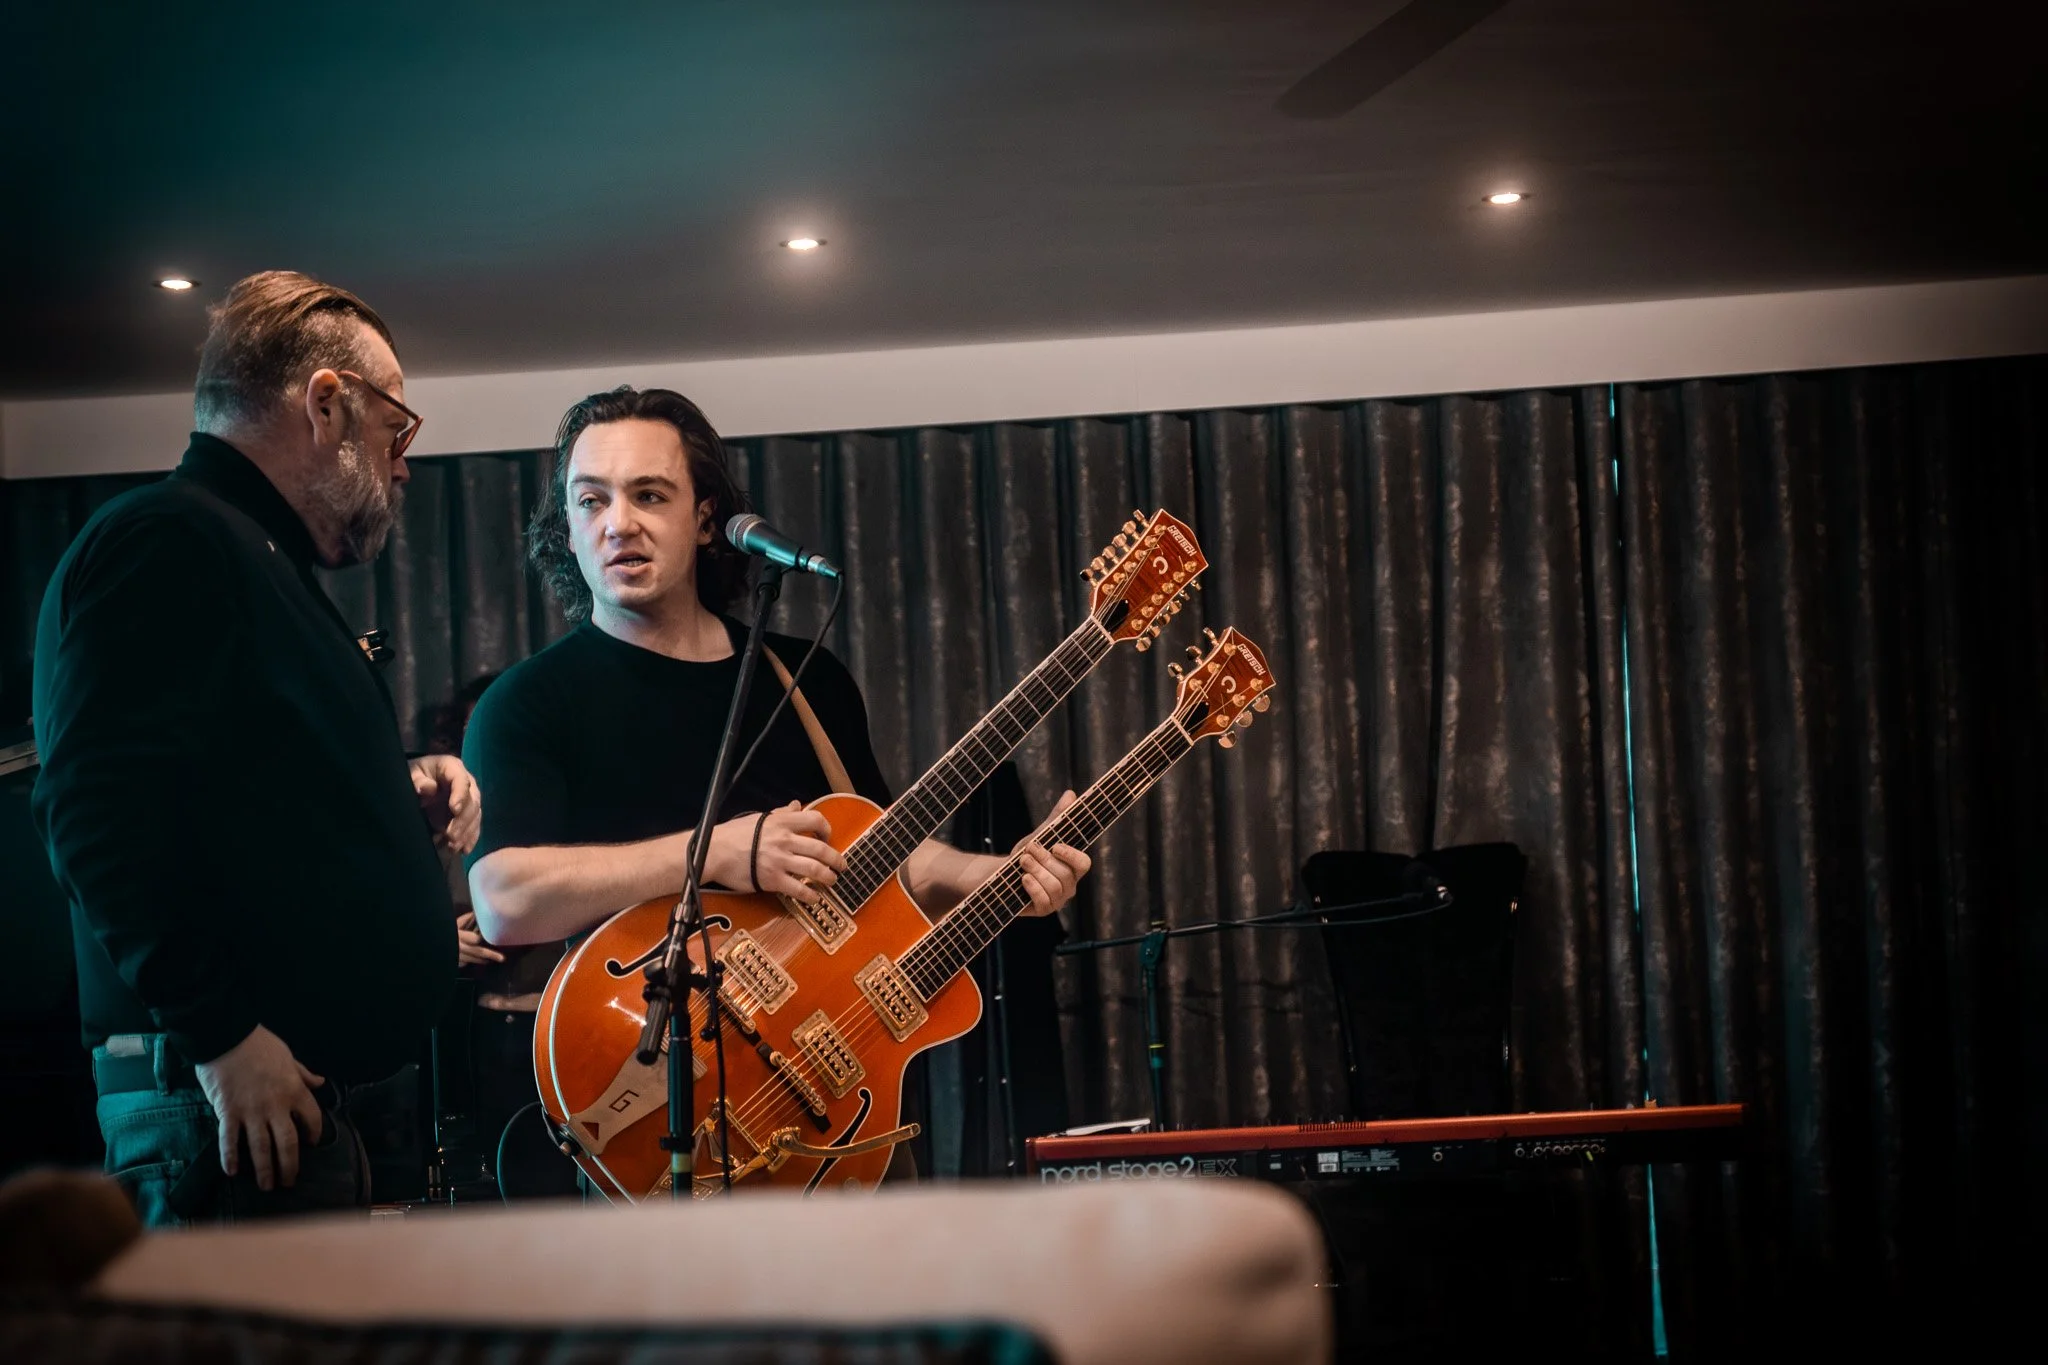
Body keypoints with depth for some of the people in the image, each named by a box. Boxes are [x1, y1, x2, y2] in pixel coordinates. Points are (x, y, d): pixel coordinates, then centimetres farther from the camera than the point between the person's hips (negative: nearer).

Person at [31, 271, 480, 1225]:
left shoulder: (259, 568, 24)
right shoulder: (169, 544, -9)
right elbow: (99, 811, -21)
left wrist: (397, 805, 14)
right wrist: (217, 1034, -24)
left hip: (302, 1093, 10)